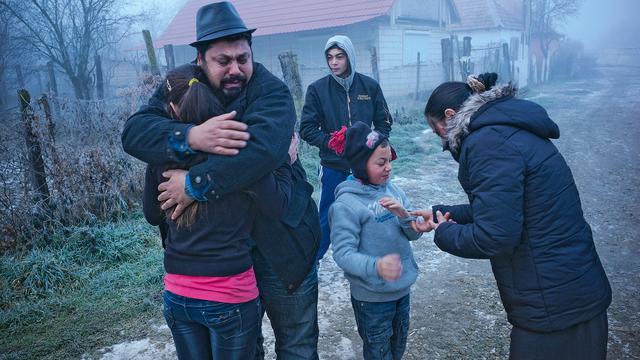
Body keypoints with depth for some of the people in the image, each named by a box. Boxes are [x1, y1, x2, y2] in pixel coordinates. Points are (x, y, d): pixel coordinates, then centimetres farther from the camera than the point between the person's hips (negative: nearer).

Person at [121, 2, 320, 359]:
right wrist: (192, 137, -36)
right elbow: (134, 131, -18)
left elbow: (265, 146, -36)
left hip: (279, 245, -3)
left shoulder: (271, 91, -16)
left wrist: (196, 184, -32)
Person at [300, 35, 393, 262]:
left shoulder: (370, 86, 1)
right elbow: (307, 129, -3)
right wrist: (331, 143, -17)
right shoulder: (317, 89, -4)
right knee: (328, 218, 5)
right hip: (333, 167, -2)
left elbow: (384, 123, 8)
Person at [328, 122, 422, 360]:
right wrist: (376, 266, -41)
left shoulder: (392, 190, -1)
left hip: (403, 289, 6)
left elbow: (414, 234, 1)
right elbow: (343, 253, -24)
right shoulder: (347, 203, -19)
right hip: (372, 297, -6)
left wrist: (404, 214, -20)